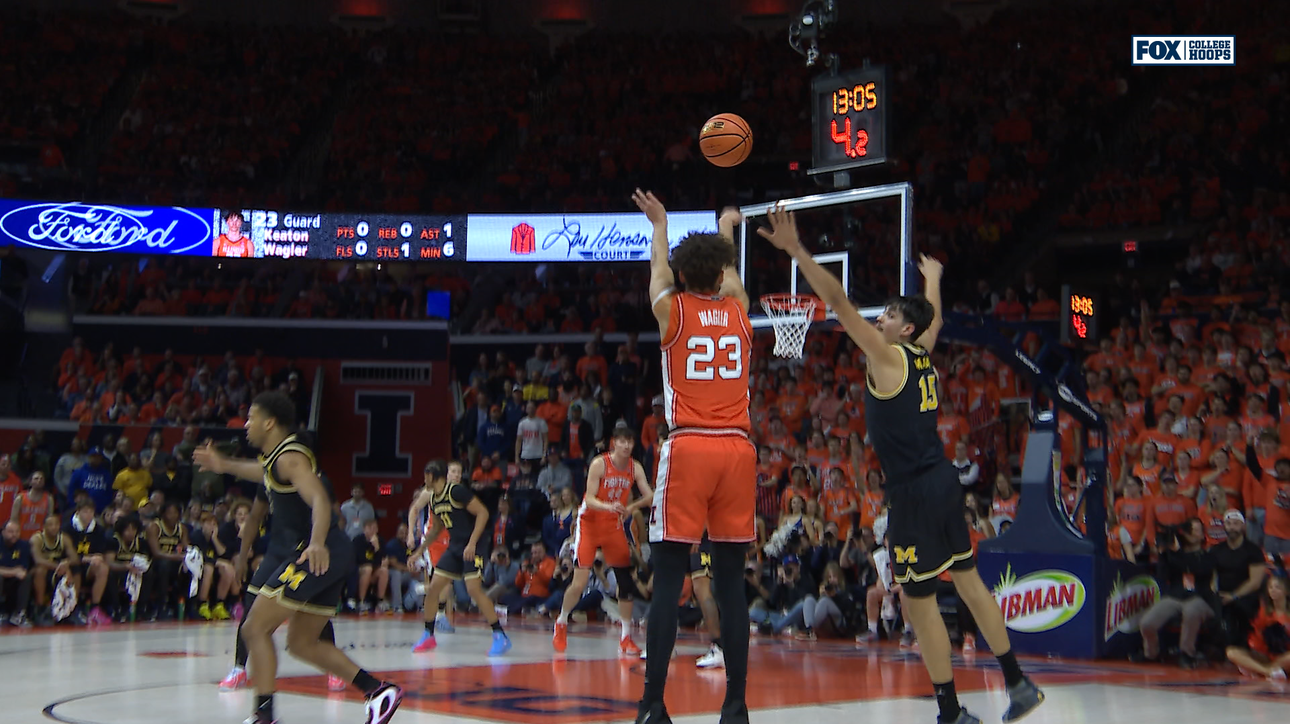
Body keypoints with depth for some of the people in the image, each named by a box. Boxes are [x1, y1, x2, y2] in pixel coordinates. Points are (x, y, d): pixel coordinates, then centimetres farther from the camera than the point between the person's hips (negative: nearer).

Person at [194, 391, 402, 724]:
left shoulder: (290, 457, -13)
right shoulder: (277, 457, 17)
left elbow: (320, 501, -29)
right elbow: (264, 472, 44)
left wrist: (317, 543, -45)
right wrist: (225, 466, 50)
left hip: (317, 555, -10)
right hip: (327, 555, 10)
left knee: (255, 628, -8)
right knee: (301, 643, 15)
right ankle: (379, 690, 9)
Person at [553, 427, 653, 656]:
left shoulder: (635, 468, -2)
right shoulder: (600, 464, -17)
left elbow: (650, 496, -9)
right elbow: (589, 499, -23)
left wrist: (632, 506, -29)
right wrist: (609, 506, -42)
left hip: (614, 526, 5)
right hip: (590, 524, -5)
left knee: (626, 581, -2)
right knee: (580, 583, -9)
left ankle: (625, 639, 6)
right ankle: (561, 624, 17)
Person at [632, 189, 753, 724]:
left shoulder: (671, 310, 5)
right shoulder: (739, 310, 12)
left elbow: (659, 267, 27)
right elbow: (729, 273, 35)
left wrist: (659, 222, 45)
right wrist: (725, 229, 55)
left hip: (687, 448, -2)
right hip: (738, 450, 2)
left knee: (668, 580, -3)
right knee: (731, 582, 5)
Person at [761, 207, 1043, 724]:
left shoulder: (888, 357, -11)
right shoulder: (923, 353, 10)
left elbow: (839, 303, -19)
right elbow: (935, 318, 33)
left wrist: (796, 251, -22)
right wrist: (932, 277, 52)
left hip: (914, 492, -9)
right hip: (942, 481, 9)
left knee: (919, 603, -2)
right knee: (968, 582, 17)